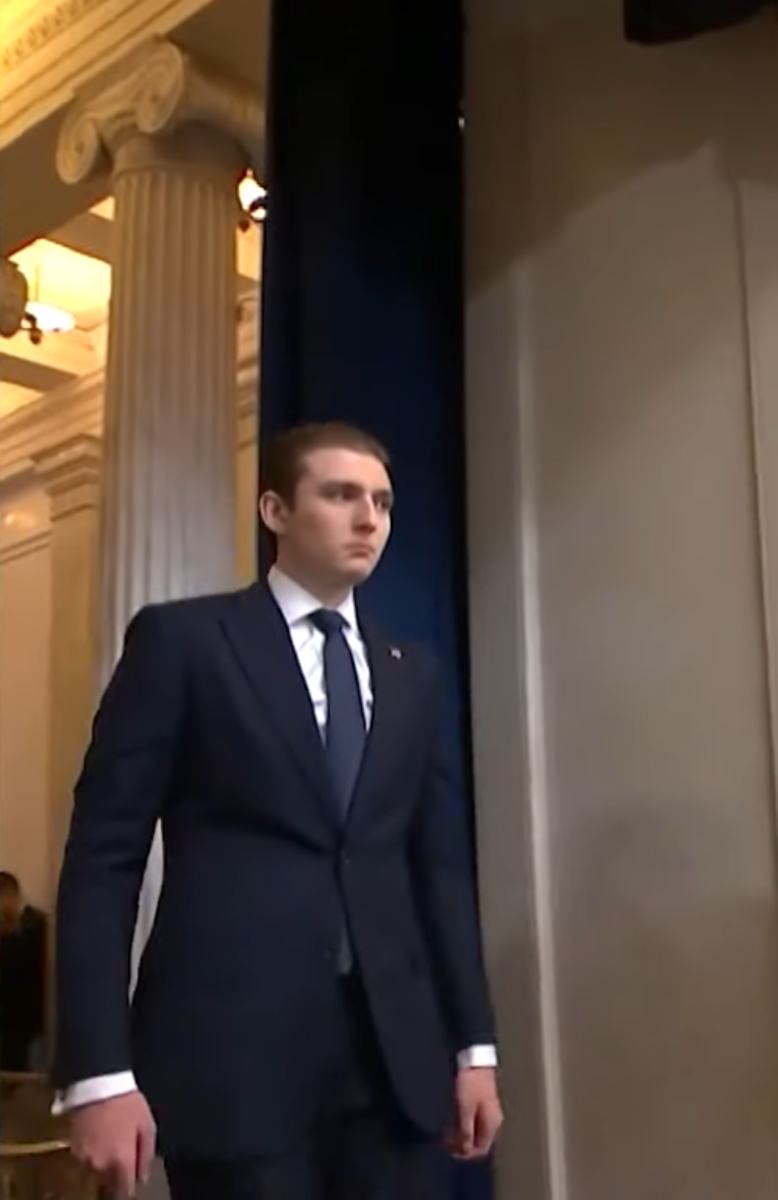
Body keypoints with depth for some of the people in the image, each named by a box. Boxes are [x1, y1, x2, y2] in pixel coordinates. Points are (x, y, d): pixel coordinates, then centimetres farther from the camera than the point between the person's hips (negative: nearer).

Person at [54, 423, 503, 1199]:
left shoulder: (410, 676, 15)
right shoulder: (181, 640, 1)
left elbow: (440, 863, 15)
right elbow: (103, 855, -4)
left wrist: (473, 1044, 10)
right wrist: (99, 1071, -11)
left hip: (395, 1051, 5)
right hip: (231, 1044, -4)